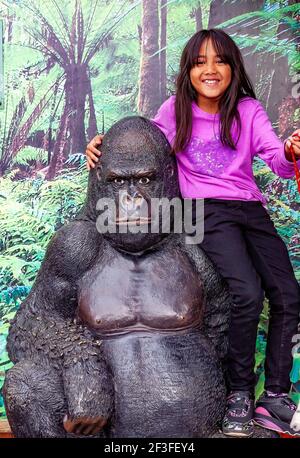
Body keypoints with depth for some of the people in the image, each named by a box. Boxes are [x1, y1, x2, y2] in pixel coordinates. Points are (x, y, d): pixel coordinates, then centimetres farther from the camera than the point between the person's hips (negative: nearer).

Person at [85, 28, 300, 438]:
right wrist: (104, 146, -11)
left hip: (251, 209, 4)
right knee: (248, 293, -26)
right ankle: (239, 395, -6)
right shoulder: (175, 111, 4)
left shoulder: (249, 111, 7)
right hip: (207, 211, -3)